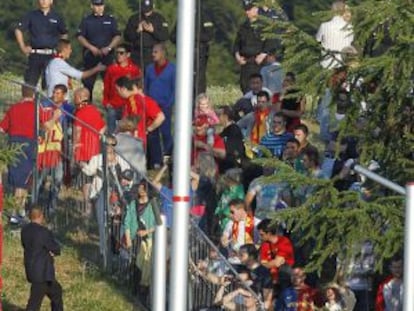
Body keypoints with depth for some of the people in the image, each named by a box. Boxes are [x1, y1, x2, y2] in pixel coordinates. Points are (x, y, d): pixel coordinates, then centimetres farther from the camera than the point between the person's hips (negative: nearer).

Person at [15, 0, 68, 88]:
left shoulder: (57, 17, 8)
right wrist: (23, 47, 3)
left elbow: (64, 34, 20)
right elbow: (18, 30, 10)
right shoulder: (31, 16, 5)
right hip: (35, 55, 0)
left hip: (51, 55, 0)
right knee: (30, 84, -1)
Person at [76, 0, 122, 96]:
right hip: (91, 55, 0)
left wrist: (108, 48, -10)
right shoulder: (86, 20, 8)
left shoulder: (111, 20, 10)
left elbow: (117, 36, 6)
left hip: (107, 54, 0)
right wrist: (91, 48, -12)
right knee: (88, 81, -1)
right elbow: (80, 37, 2)